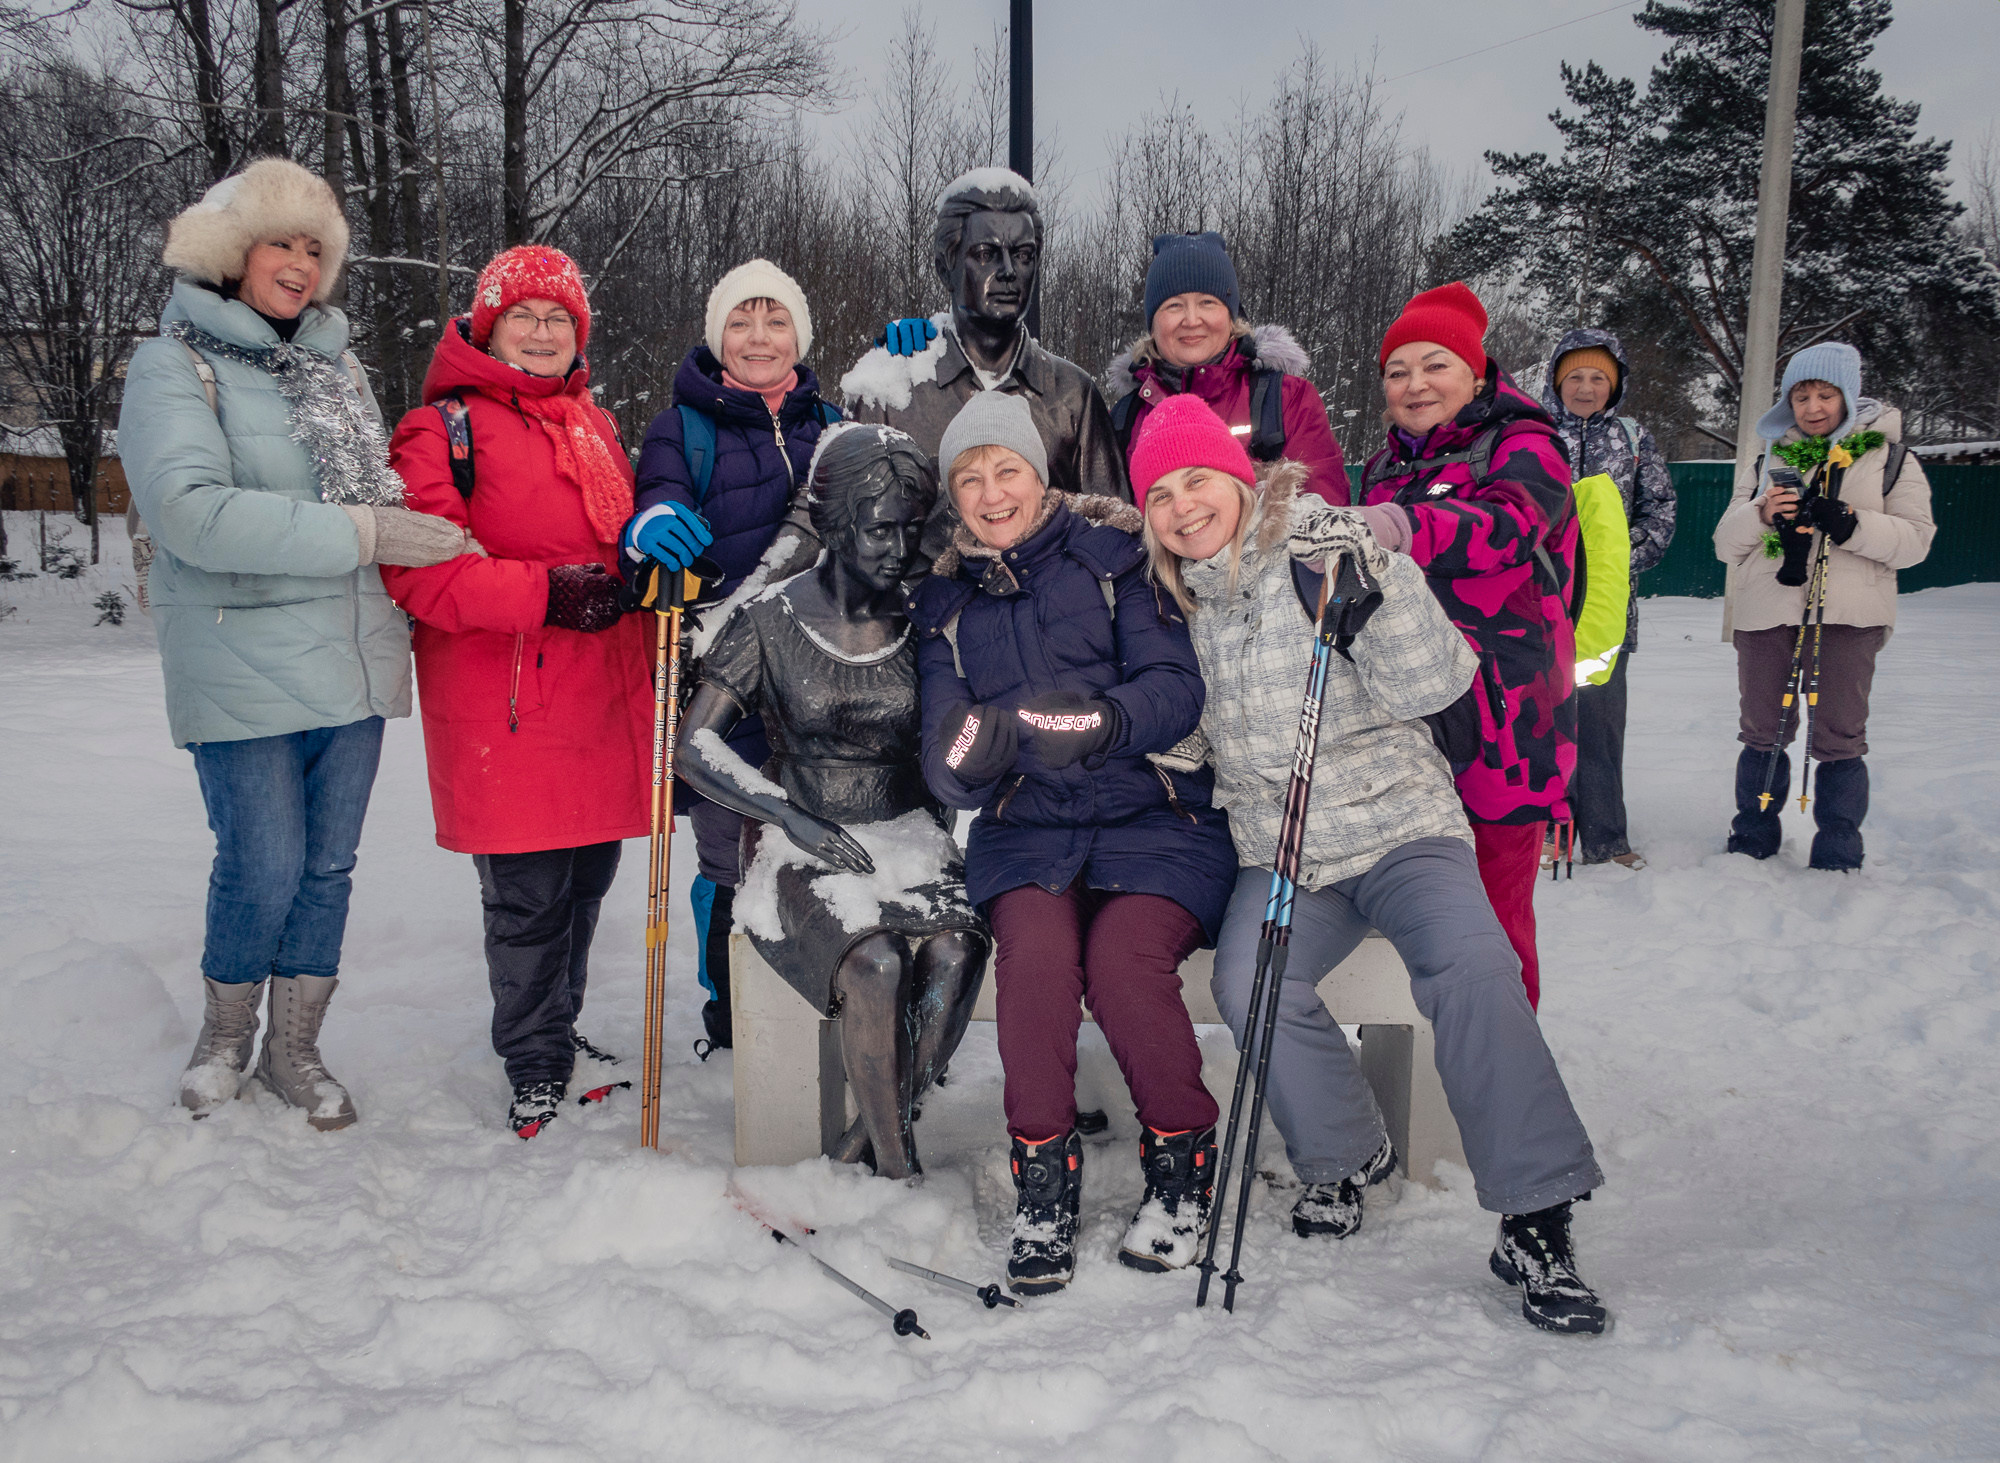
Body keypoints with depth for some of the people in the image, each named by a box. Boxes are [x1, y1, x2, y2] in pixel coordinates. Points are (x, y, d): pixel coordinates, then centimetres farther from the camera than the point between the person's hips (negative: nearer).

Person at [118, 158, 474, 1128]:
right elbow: (195, 512, -20)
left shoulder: (336, 367, 15)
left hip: (355, 664, 6)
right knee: (264, 870, -2)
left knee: (329, 864, 10)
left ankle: (294, 1049, 26)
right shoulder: (173, 366, -5)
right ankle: (224, 1038, 25)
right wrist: (362, 533, -23)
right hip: (244, 671, -6)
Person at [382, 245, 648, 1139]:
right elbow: (419, 568, -15)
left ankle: (557, 1030, 33)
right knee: (526, 897, -1)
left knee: (586, 879, 15)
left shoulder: (593, 424, 18)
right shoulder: (444, 428, -5)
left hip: (603, 699, 7)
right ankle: (535, 1063, 16)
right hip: (508, 711, -7)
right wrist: (543, 594, -23)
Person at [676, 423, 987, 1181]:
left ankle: (865, 1147, -13)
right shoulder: (772, 620, -4)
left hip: (907, 834, 3)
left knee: (954, 950, -29)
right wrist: (793, 817, -14)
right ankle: (898, 1174, -17)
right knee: (875, 961, -31)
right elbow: (694, 746, -3)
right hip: (806, 846, -2)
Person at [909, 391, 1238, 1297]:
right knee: (1035, 947, -29)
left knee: (1123, 953, -28)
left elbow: (1176, 687, -8)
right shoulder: (946, 602, 13)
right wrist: (965, 756, -22)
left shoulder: (1114, 553, 4)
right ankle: (1043, 1175, -11)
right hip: (1027, 826, 2)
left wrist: (1103, 721, -30)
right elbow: (949, 767, 4)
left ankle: (1182, 1159, -3)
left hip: (1155, 816, -2)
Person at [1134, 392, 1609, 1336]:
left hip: (1399, 828, -3)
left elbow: (1429, 685, -15)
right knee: (1248, 984, -26)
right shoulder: (1180, 595, 11)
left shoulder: (1326, 554, -5)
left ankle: (1534, 1224, -20)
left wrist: (1371, 581, -26)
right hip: (1277, 854, 4)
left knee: (1470, 961, -31)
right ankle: (1344, 1154, 2)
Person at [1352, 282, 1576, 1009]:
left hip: (1500, 727, -5)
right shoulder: (1386, 467, 20)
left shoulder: (1523, 447, -1)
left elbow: (1507, 524, -25)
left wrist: (1397, 528, -42)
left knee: (1492, 920, -4)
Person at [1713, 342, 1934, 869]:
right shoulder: (1773, 459, 16)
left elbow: (1915, 540, 0)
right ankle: (1752, 841, 19)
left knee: (1838, 737, -2)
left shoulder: (1888, 457, 9)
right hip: (1767, 612, 3)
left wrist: (1852, 525, -16)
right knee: (1763, 731, 7)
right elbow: (1726, 544, 12)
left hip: (1846, 616, -3)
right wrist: (1761, 514, -9)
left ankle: (1838, 857, 6)